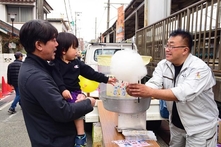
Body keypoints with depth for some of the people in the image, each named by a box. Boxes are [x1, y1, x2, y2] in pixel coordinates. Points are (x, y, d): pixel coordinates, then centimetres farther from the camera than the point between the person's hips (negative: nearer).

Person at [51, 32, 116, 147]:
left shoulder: (76, 62, 15)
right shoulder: (55, 64, 0)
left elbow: (90, 72, 15)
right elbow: (56, 78, -15)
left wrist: (106, 79, 12)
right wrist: (63, 90, -32)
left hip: (75, 92, 3)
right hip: (62, 93, -3)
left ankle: (80, 136, -16)